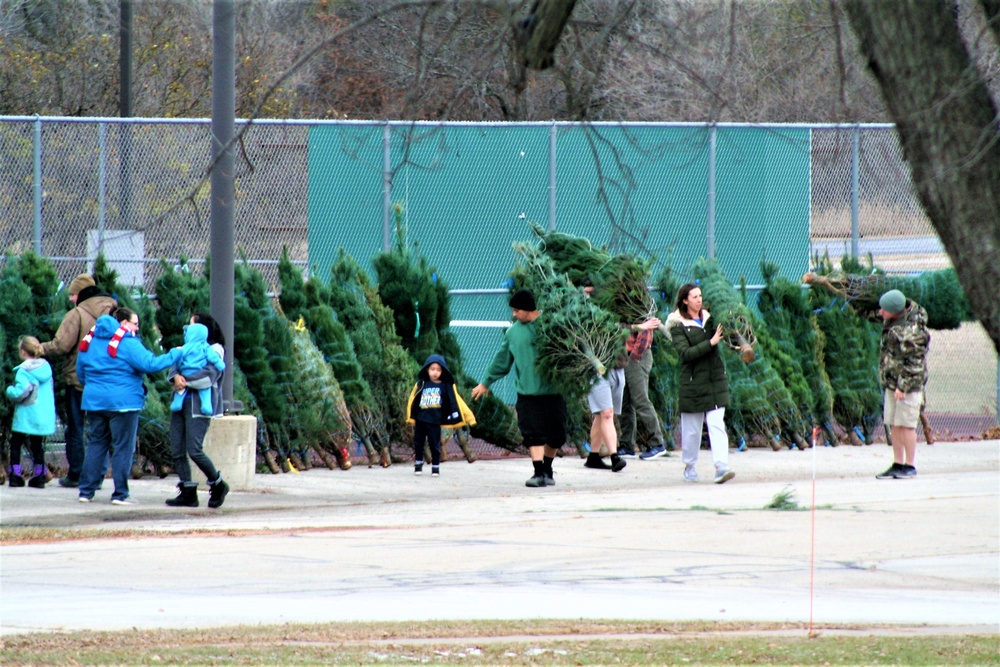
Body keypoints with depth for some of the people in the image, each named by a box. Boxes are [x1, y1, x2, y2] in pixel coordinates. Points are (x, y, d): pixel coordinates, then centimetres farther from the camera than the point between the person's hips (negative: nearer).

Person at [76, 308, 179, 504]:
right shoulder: (128, 343, -11)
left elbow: (80, 371, 18)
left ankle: (86, 491, 11)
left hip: (94, 401, 6)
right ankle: (120, 494, -2)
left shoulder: (90, 340, 12)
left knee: (96, 444, 13)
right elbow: (150, 364, -18)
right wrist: (175, 354, -7)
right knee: (123, 447, 0)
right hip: (122, 403, -6)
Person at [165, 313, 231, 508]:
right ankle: (188, 492, 6)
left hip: (199, 405, -7)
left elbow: (208, 376, -15)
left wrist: (185, 380, -12)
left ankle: (218, 485, 6)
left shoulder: (214, 350, -1)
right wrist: (176, 377, -13)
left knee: (194, 450, -13)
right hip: (182, 402, 7)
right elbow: (173, 369, 9)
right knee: (177, 450, 1)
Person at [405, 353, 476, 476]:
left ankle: (435, 467, 14)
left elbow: (457, 402, -2)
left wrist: (468, 416, -5)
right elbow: (412, 401, 7)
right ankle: (418, 464, 27)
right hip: (420, 420, 2)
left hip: (435, 422, -2)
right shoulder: (421, 384, 2)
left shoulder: (446, 387, -1)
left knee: (435, 445, 3)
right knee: (418, 443, 11)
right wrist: (410, 417, 6)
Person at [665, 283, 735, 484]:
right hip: (693, 382, -3)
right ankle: (690, 466, 23)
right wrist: (710, 343, -21)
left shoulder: (709, 319, 10)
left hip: (715, 380, 3)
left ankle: (721, 467, -16)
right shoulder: (678, 326, -4)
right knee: (691, 428, 6)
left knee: (717, 424, -8)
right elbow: (685, 353, -16)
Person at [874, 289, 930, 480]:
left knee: (906, 424, -5)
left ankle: (909, 466, 0)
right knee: (894, 425, 9)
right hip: (891, 382, 9)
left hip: (908, 384, -9)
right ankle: (897, 464, 13)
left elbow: (913, 362, -21)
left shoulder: (911, 330, -21)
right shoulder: (893, 321, 5)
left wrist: (903, 386, -21)